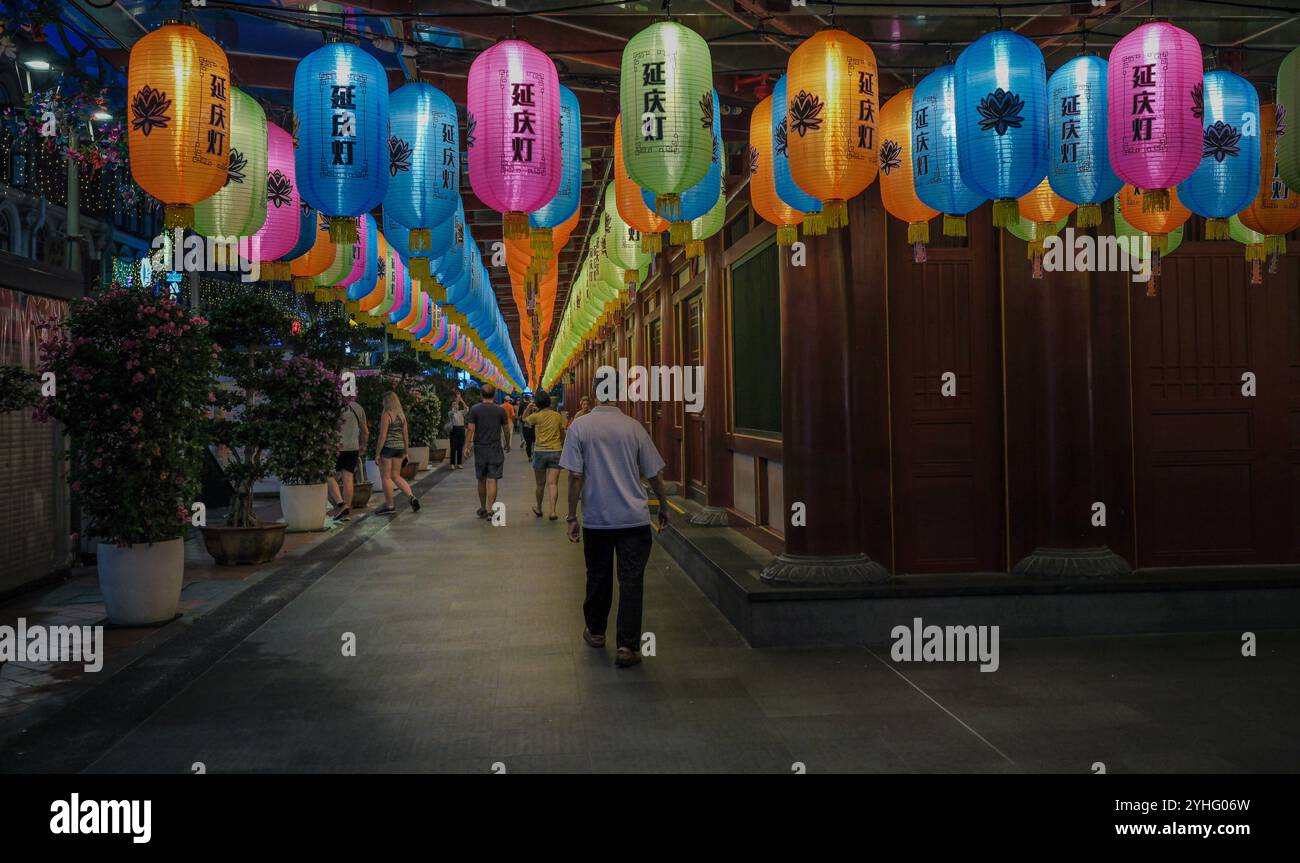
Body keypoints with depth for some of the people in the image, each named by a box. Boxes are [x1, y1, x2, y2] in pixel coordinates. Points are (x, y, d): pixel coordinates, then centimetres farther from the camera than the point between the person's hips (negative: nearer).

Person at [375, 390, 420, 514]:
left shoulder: (386, 415, -12)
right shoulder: (401, 415, 9)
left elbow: (383, 436, -15)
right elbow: (405, 435, 12)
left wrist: (377, 453, -12)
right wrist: (406, 452, 19)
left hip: (388, 447, -7)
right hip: (400, 447, 7)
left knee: (386, 477, 3)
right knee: (396, 476, 15)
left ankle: (390, 506, 6)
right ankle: (412, 497, -2)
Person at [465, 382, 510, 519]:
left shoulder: (475, 409, -4)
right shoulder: (500, 410, -2)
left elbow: (471, 429, -7)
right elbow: (506, 429, 5)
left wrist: (467, 446, -1)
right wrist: (507, 444, 20)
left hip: (479, 448, 1)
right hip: (495, 449, -1)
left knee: (481, 480, 13)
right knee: (492, 480, -3)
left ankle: (483, 509, 24)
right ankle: (490, 510, -10)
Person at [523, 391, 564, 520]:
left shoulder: (536, 416, -6)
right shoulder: (558, 416, 1)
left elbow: (524, 419, 13)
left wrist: (529, 407, 12)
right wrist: (563, 447, 19)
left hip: (540, 452, -1)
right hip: (556, 451, 1)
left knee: (540, 484, 13)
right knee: (553, 483, -3)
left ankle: (539, 509, 29)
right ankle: (553, 511, -12)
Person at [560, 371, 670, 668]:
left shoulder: (580, 426, -5)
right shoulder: (634, 427, -2)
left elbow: (575, 476, -8)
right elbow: (653, 474, 4)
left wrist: (572, 516, -1)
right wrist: (663, 507, 18)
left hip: (596, 519, 1)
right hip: (635, 519, -1)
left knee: (598, 577, 17)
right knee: (631, 582, 1)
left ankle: (595, 631, 34)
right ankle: (627, 646, -2)